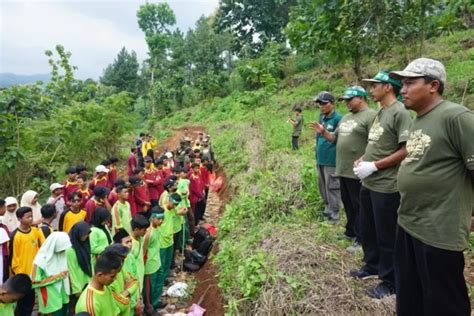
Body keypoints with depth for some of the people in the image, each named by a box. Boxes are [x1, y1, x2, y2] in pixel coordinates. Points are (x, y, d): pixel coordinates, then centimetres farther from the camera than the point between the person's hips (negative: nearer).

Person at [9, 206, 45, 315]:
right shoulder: (15, 235, -17)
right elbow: (12, 256, -11)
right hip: (21, 274, -4)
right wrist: (18, 272, -9)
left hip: (34, 272, 5)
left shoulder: (36, 231, -3)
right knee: (23, 301, 9)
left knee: (30, 300, 17)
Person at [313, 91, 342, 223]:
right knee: (322, 186, 17)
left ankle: (334, 214, 11)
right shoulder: (321, 117, 11)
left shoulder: (338, 118, -13)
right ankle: (327, 209, 31)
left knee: (332, 187, 0)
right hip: (320, 158, 8)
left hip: (332, 160, -8)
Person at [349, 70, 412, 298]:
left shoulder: (400, 112, -15)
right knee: (367, 229, 21)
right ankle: (372, 266, 40)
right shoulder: (380, 112, 12)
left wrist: (373, 166, -20)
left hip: (386, 187, -9)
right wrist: (361, 159, 3)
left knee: (386, 235, 6)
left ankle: (389, 282, 24)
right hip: (368, 184, 9)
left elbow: (406, 150, -21)